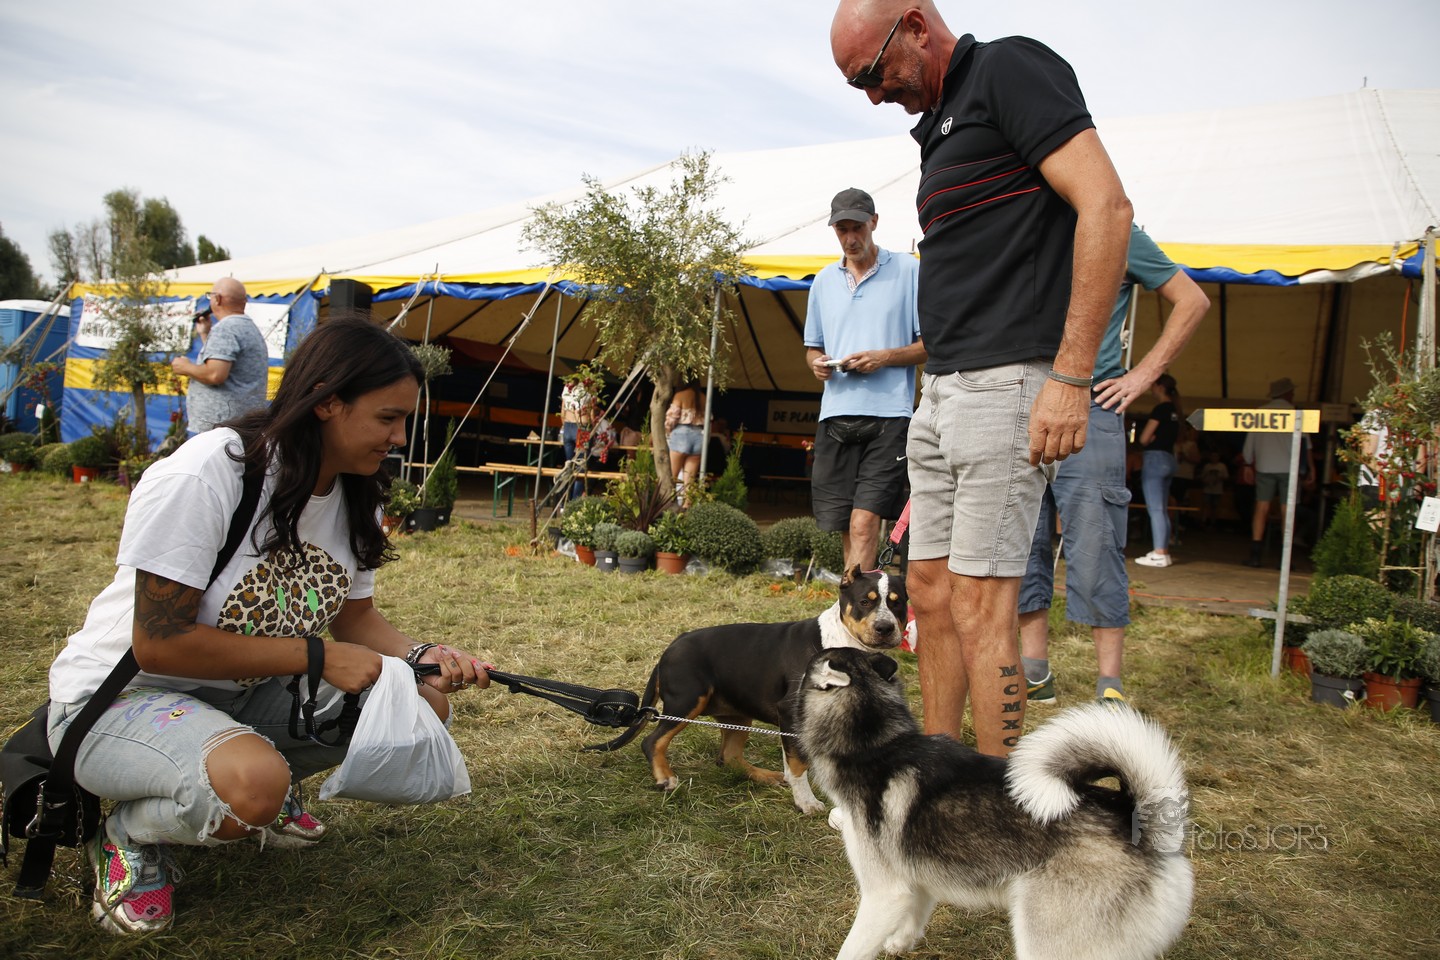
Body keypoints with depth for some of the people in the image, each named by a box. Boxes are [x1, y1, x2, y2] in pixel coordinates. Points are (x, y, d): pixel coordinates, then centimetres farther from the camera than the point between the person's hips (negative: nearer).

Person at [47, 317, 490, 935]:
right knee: (252, 782, -38)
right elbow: (158, 642, -26)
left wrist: (422, 657, -15)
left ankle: (264, 793, 12)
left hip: (244, 694, 8)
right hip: (119, 697, -7)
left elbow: (356, 616, 6)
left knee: (422, 704, -9)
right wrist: (317, 657, -25)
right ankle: (128, 833, -3)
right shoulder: (201, 477, -26)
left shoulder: (356, 495, -3)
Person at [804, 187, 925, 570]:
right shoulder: (824, 280, 18)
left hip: (888, 413, -5)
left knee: (864, 523, -14)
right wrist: (816, 363, 3)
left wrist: (884, 357, -13)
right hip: (835, 414, 5)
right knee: (845, 528, 6)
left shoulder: (909, 271, 4)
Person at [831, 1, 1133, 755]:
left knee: (979, 606, -8)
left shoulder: (1009, 68, -4)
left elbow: (1106, 206, -16)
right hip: (942, 388, 10)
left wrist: (1071, 375, -21)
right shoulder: (938, 125, 22)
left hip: (1005, 382, -10)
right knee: (930, 591, 11)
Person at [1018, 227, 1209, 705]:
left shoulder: (1119, 234, 5)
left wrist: (1143, 374, -1)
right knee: (1021, 546, 5)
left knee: (1094, 549, -6)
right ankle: (1034, 673, 15)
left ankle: (1110, 686, 3)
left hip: (1089, 409, -4)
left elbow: (1192, 300, 7)